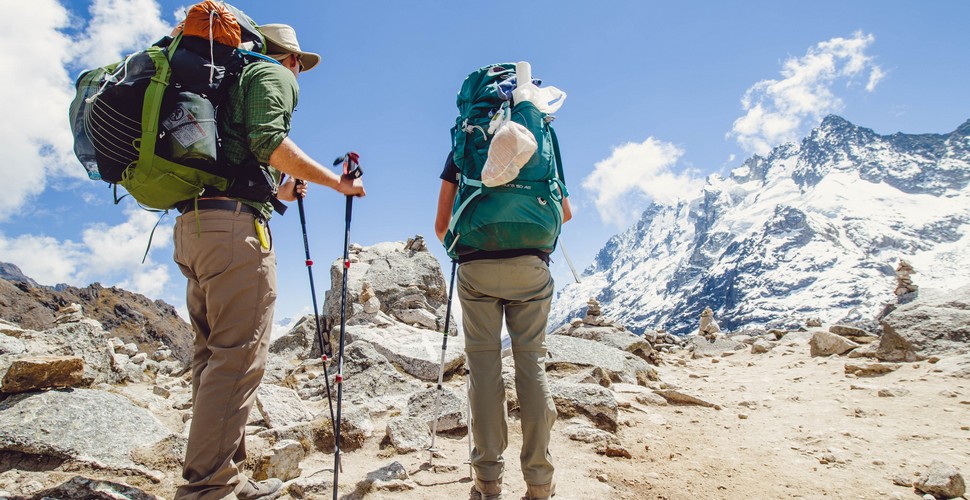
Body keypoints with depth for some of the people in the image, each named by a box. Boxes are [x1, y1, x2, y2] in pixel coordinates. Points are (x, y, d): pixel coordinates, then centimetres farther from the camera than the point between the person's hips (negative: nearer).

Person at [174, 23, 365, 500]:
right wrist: (338, 181, -7)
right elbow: (268, 142, -14)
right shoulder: (273, 75, 6)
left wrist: (277, 191, 37)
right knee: (239, 356, -10)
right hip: (234, 223, -9)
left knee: (213, 354, 8)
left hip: (191, 224, 9)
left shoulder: (231, 81, 31)